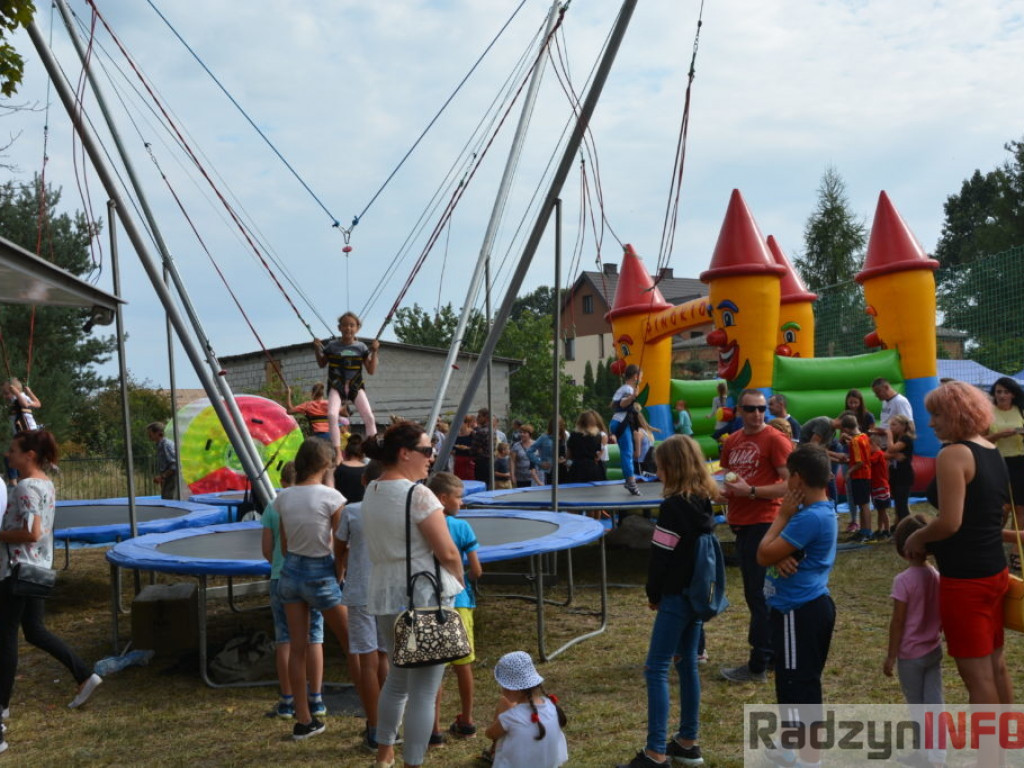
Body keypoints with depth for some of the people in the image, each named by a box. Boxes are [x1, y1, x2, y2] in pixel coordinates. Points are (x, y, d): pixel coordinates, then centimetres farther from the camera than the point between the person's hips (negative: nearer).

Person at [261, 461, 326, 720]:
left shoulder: (273, 507, -1)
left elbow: (267, 550, 2)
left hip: (281, 579, 1)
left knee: (284, 639, 8)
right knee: (314, 638, 7)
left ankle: (287, 701, 13)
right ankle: (316, 700, 10)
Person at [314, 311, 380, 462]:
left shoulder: (361, 347, 0)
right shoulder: (332, 346, 0)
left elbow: (371, 371, 1)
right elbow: (322, 364, 15)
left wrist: (375, 351, -8)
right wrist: (317, 350, -1)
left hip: (356, 386, 1)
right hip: (336, 386, -1)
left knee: (369, 417, -14)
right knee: (332, 414, -25)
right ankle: (338, 453, -17)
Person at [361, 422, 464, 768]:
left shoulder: (371, 492, 8)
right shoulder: (418, 495, -17)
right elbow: (447, 552, -17)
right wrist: (458, 580, 2)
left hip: (384, 597, 8)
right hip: (425, 597, -8)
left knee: (398, 676, 25)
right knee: (424, 690, 3)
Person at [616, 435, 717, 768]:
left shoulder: (673, 506, -18)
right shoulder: (705, 503, 6)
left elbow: (661, 555, -16)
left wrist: (653, 594, -1)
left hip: (677, 596, -9)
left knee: (656, 669, -4)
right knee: (687, 663, 16)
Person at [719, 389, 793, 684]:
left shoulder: (775, 440, -10)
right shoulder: (732, 442, 11)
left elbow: (790, 484, -16)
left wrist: (750, 491, -21)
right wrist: (726, 490, 3)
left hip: (764, 524, -8)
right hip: (740, 524, 8)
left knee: (759, 595, -3)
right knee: (754, 593, 17)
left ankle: (758, 666, 5)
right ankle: (773, 651, 31)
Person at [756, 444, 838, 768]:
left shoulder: (809, 517, -23)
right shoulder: (820, 512, 9)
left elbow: (763, 556, -19)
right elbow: (772, 551, 10)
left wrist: (782, 515, -12)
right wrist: (781, 556, -14)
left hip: (799, 610, -11)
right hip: (809, 605, 11)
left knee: (800, 683, -1)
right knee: (795, 680, 21)